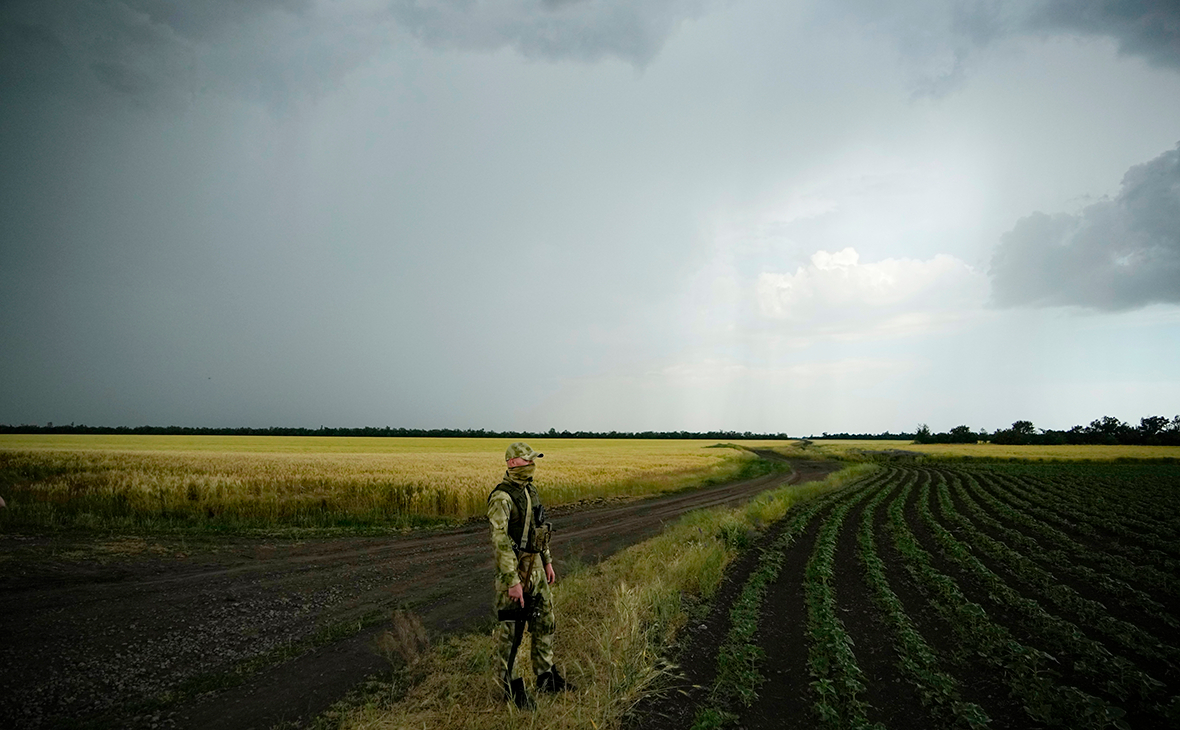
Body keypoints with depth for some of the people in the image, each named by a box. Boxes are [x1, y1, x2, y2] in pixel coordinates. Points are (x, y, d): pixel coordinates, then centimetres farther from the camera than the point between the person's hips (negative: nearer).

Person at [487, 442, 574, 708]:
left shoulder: (531, 491, 8)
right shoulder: (502, 498, -21)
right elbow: (500, 541, -25)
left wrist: (548, 562, 19)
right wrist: (512, 581, -26)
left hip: (535, 565, 9)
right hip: (512, 567, -9)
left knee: (544, 620, 16)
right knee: (510, 629, 3)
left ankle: (546, 676, 31)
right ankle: (510, 686, 18)